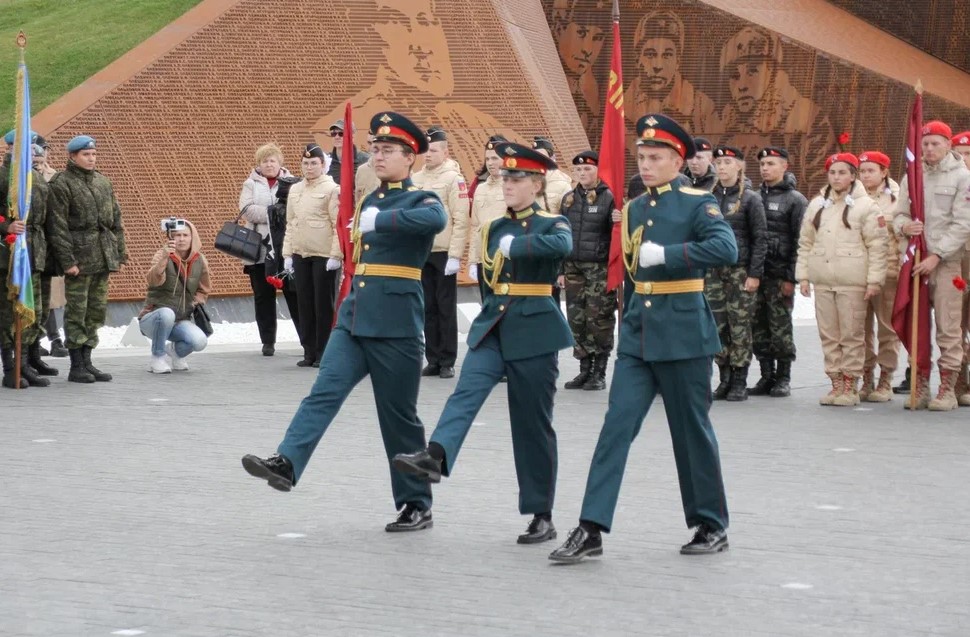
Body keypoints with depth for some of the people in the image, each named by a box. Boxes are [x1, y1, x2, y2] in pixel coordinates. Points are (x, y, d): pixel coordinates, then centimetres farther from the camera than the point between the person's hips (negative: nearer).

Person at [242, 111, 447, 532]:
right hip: (354, 319, 6)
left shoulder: (420, 200, -6)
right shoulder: (371, 200, 17)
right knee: (325, 391, -12)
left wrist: (377, 220, -34)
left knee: (399, 415, 0)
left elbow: (436, 219, -32)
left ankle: (417, 506, 10)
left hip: (395, 325, -6)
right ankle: (286, 464, -25)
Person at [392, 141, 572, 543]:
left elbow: (562, 246, -28)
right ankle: (435, 457, -43)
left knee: (533, 426, 0)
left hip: (534, 333, -4)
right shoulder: (494, 229, 13)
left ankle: (542, 516, 6)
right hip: (492, 329, 5)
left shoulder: (552, 224, -3)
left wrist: (515, 245, -27)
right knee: (466, 392, -22)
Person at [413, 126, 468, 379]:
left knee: (446, 309, 0)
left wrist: (455, 255, -15)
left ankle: (447, 362, 5)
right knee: (428, 309, 8)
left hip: (444, 254, -5)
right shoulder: (415, 180, 10)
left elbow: (461, 220, -10)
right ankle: (433, 360, 13)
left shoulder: (453, 178, -6)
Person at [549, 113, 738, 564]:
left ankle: (712, 526, 20)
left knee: (691, 431, 5)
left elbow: (726, 249, -25)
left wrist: (666, 254, -27)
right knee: (616, 426, -4)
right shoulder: (634, 209, 12)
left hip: (683, 335, -5)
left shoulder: (698, 204, -6)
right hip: (637, 335, 5)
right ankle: (591, 529, -8)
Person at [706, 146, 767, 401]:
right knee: (718, 326, 3)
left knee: (739, 326, -3)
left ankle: (740, 382, 3)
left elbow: (760, 239, -3)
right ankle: (725, 380, 11)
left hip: (740, 271, -4)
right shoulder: (710, 197, 11)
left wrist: (755, 274, -10)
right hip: (713, 271, 4)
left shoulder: (750, 199, -1)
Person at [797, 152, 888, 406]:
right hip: (822, 280, 5)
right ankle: (836, 382, 14)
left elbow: (877, 245, -4)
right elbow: (805, 243, 17)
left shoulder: (865, 205, -1)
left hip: (853, 282, -5)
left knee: (852, 335, -3)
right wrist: (803, 275, 10)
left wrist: (874, 280, -9)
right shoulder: (817, 205, 14)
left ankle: (850, 385, 3)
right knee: (828, 335, 7)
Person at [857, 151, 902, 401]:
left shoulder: (895, 199, 4)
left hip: (887, 269, -3)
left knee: (887, 327, 0)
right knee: (862, 327, 5)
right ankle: (867, 379, 12)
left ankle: (886, 381, 6)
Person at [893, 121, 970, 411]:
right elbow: (899, 213, 16)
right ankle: (920, 386, 13)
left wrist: (936, 256, -13)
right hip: (916, 260, 4)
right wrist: (905, 226, -9)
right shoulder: (912, 176, 12)